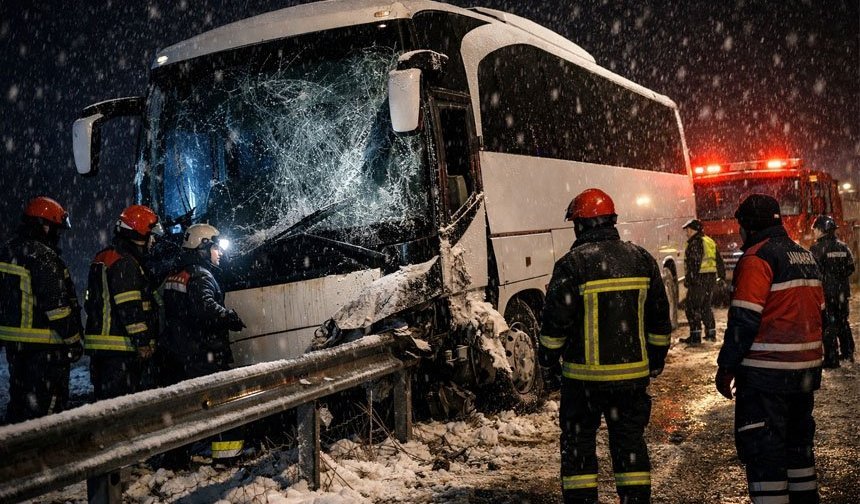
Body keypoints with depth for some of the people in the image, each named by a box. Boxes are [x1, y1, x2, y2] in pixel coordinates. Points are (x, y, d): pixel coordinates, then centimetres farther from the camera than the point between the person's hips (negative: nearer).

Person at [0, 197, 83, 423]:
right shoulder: (44, 257, -18)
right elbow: (56, 305, -19)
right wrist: (74, 340, -13)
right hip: (44, 344, -9)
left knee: (18, 396, 18)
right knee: (47, 402, -1)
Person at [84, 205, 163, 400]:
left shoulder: (104, 258, 19)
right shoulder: (125, 264, -14)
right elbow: (130, 308, -20)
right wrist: (143, 342, -18)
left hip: (100, 345, 11)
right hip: (121, 347, -11)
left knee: (104, 397, 14)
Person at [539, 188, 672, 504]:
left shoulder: (572, 264, -13)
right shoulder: (641, 259, 4)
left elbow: (555, 321, -11)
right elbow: (659, 319, 11)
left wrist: (548, 362, 2)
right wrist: (656, 360, 21)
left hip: (584, 375, -4)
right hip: (633, 374, 4)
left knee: (578, 445, 8)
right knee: (630, 442, 15)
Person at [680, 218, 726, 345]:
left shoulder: (695, 242, -11)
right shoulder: (710, 241, 17)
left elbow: (694, 263, -20)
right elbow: (719, 260, 21)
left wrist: (689, 279, -20)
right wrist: (722, 276, 28)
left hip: (699, 278, -9)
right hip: (711, 278, 9)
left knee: (692, 307, -5)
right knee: (706, 306, 19)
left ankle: (695, 336, -8)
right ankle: (711, 333, 22)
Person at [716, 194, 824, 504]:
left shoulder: (757, 258, -14)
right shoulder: (806, 257, 13)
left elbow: (744, 319, -19)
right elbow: (818, 313, 17)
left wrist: (726, 367, -13)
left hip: (766, 373, -9)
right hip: (806, 371, 9)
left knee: (762, 450, -1)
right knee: (798, 443, 21)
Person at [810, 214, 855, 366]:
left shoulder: (817, 248, -14)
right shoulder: (843, 247, 7)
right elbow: (851, 268, 11)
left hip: (826, 292, -7)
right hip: (842, 292, 7)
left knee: (828, 325, -2)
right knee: (843, 322, 20)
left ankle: (832, 358, -1)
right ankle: (847, 353, 29)